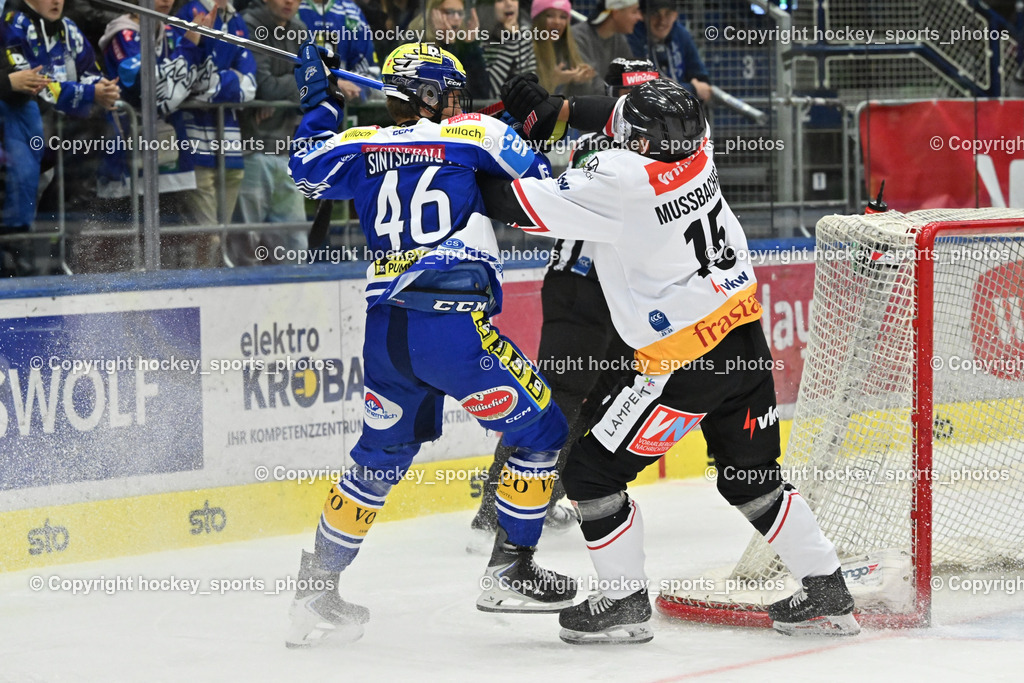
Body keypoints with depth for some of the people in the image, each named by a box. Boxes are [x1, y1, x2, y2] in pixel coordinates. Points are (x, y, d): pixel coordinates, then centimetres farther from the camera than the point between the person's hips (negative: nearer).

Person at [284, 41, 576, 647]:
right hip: (453, 324, -6)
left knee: (382, 455, 22)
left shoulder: (364, 147, 14)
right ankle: (510, 570, 10)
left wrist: (320, 103, 43)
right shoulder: (475, 135, 3)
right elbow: (542, 187, 7)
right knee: (541, 428, 10)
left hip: (385, 326, 6)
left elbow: (307, 168, 31)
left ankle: (316, 593, 22)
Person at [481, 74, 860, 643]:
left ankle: (624, 603, 11)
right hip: (744, 339, 8)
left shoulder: (623, 181, -22)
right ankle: (827, 593, 24)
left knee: (592, 470, 5)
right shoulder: (692, 146, -2)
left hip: (685, 364, -8)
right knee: (751, 477, 22)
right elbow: (624, 116, 20)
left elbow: (520, 205, -16)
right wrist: (555, 110, 15)